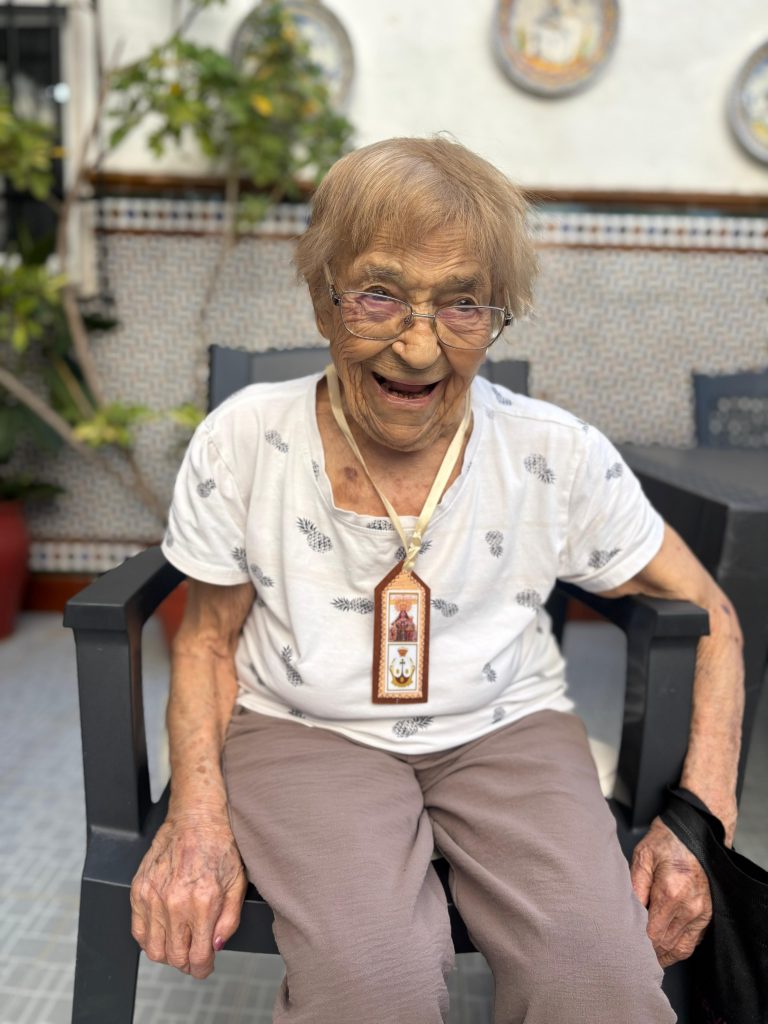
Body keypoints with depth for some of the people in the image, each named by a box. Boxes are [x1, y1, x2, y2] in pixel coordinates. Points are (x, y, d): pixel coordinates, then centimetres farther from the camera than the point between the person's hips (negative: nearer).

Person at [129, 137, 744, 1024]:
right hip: (304, 730, 0)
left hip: (506, 730, 2)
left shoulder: (560, 457, -9)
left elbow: (707, 617, 2)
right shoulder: (242, 441, -10)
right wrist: (199, 813, -13)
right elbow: (208, 641, 2)